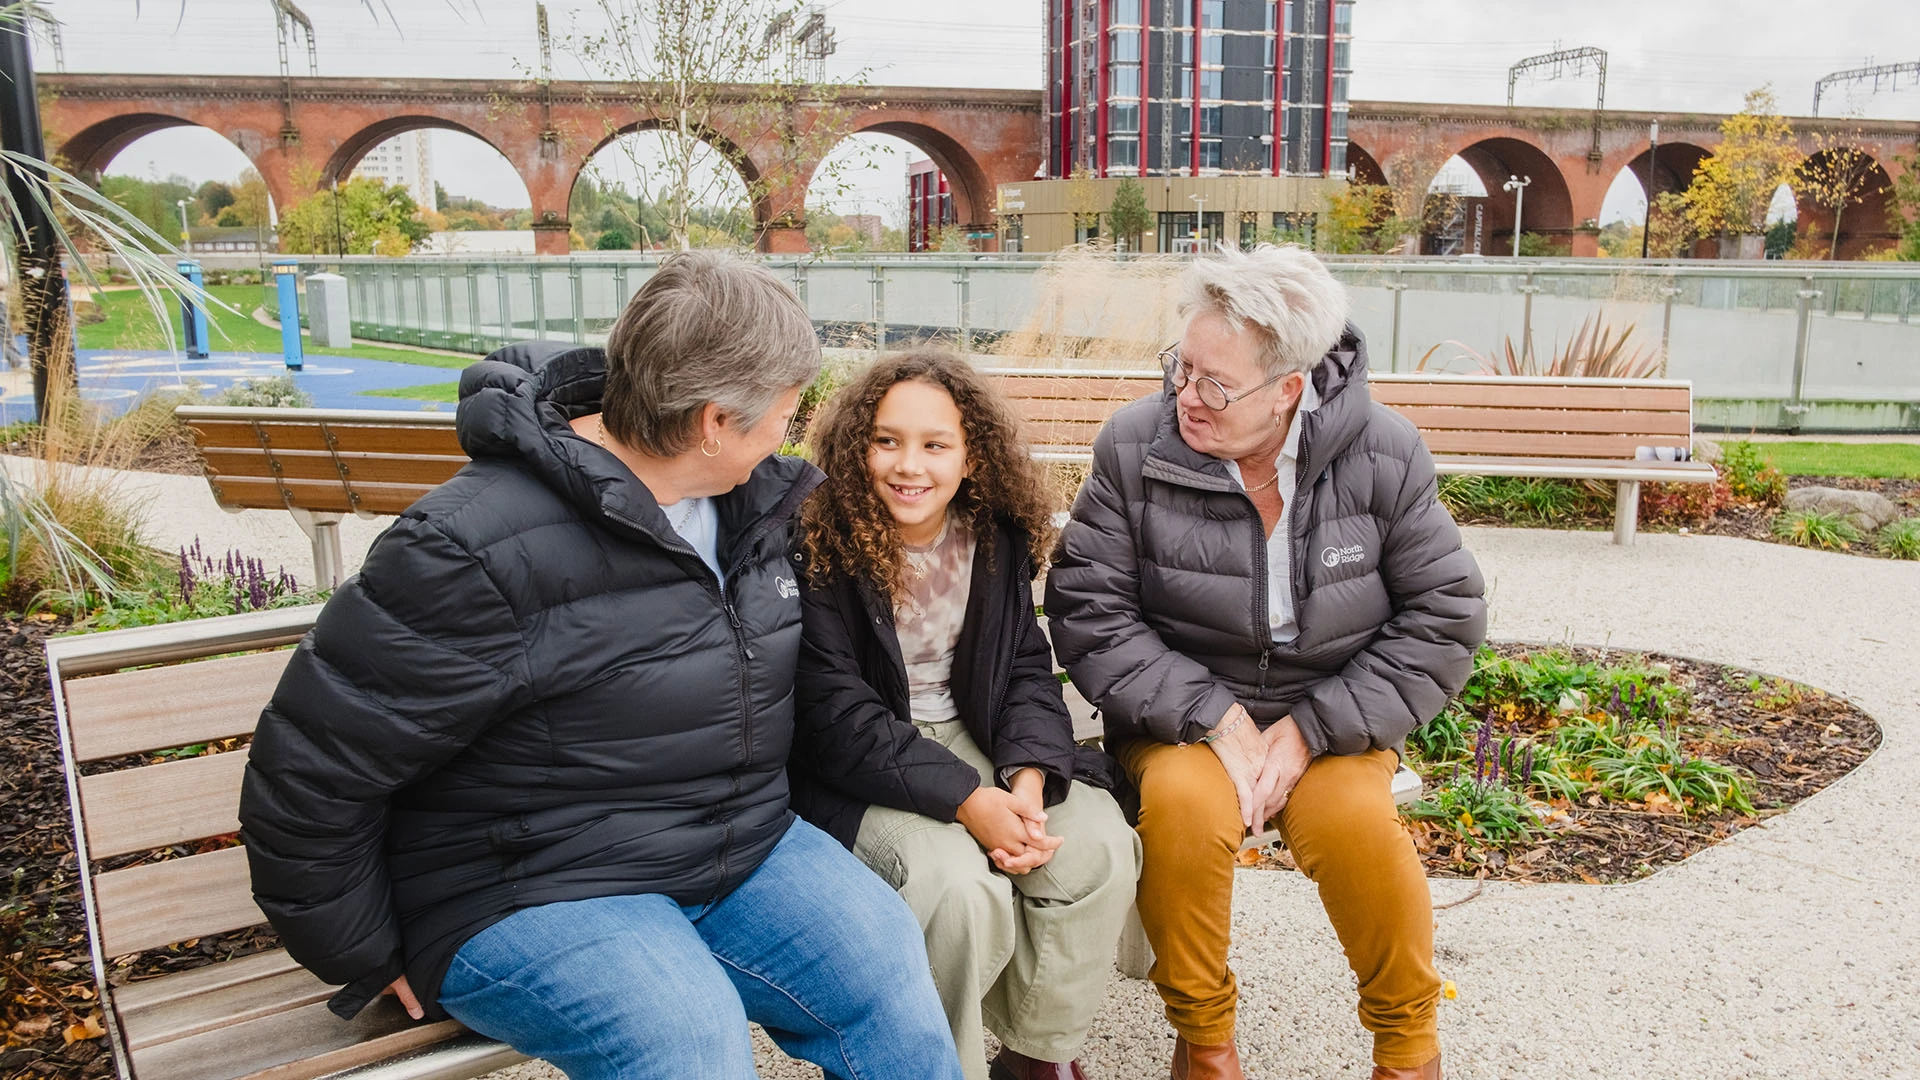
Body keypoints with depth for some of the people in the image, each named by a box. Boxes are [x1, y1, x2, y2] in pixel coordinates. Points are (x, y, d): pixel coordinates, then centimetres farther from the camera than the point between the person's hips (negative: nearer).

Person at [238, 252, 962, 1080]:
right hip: (529, 895, -6)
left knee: (892, 967, -11)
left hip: (742, 854, 6)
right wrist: (377, 962, -5)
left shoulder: (750, 498, 2)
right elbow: (309, 776, -14)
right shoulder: (475, 550, -21)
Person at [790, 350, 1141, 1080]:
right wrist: (968, 800, -26)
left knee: (1100, 849, -16)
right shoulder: (822, 547, -17)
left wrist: (1028, 780, -18)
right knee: (960, 885, -30)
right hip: (859, 773, -5)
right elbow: (838, 718, -19)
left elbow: (1028, 669, 2)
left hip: (974, 739, 5)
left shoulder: (997, 539, -1)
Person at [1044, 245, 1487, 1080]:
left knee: (1355, 822, -29)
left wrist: (1310, 730, -15)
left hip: (1331, 718, 1)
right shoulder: (1135, 447, -10)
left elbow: (1443, 616, -5)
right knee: (1185, 803, -32)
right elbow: (1087, 611, -11)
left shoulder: (1383, 456, -8)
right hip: (1181, 713, 0)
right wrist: (1215, 718, -21)